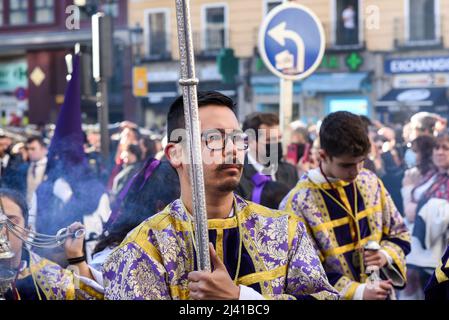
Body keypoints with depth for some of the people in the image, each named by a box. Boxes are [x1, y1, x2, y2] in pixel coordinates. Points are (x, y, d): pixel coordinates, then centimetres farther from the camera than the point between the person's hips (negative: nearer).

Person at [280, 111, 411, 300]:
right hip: (340, 296, -4)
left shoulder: (370, 182, -3)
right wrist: (358, 292, -24)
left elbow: (399, 233, 9)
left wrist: (386, 255, -12)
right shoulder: (299, 203, -18)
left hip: (380, 294, 4)